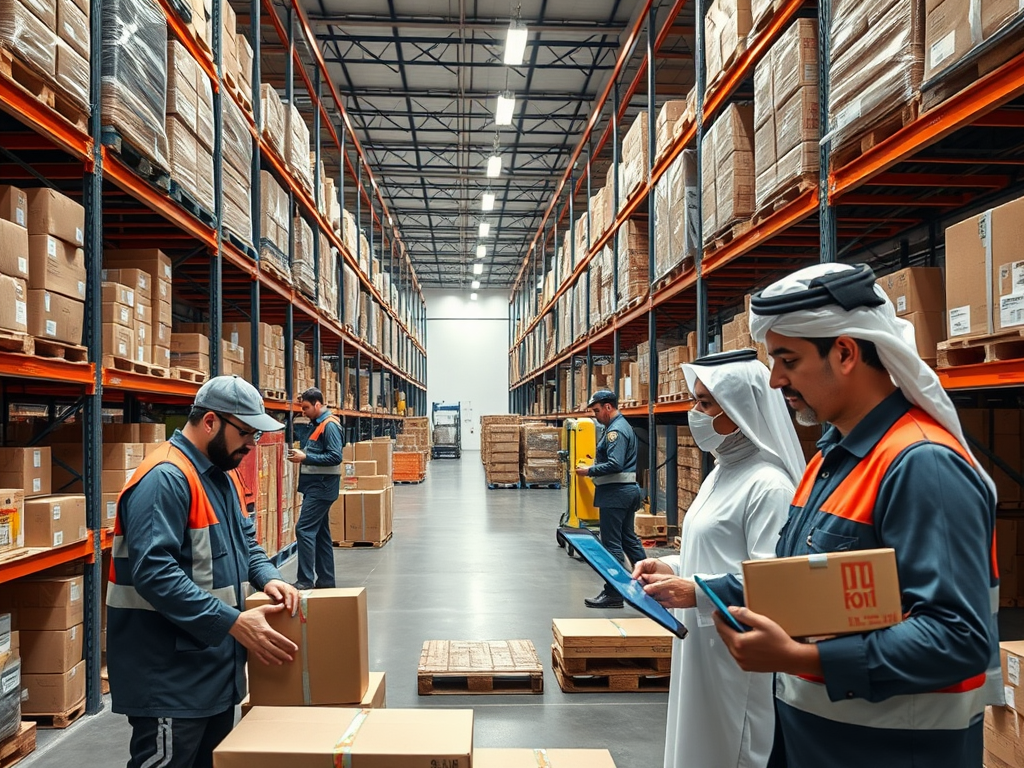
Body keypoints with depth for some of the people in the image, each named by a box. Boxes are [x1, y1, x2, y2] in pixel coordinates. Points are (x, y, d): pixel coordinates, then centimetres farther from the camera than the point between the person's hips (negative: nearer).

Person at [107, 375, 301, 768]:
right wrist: (234, 622, -31)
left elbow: (246, 540, 17)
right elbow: (153, 573, -30)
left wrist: (268, 577, -4)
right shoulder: (165, 478, -22)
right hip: (171, 681, -10)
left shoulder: (224, 474, 10)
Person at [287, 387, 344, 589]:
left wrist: (305, 458, -21)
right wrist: (301, 455, 5)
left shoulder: (330, 425, -15)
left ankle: (306, 580, -9)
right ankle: (326, 579, 19)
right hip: (315, 486, 11)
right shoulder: (317, 424, 15)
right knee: (321, 533, 13)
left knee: (304, 529, -12)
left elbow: (336, 457, -22)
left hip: (321, 487, -11)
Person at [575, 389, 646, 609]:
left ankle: (613, 593, 2)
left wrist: (589, 471, -17)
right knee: (628, 538, 19)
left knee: (612, 544, -4)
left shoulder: (615, 430, -17)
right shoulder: (623, 425, 17)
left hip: (615, 492, -11)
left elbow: (615, 465, -26)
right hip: (627, 490, 11)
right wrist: (593, 467, 14)